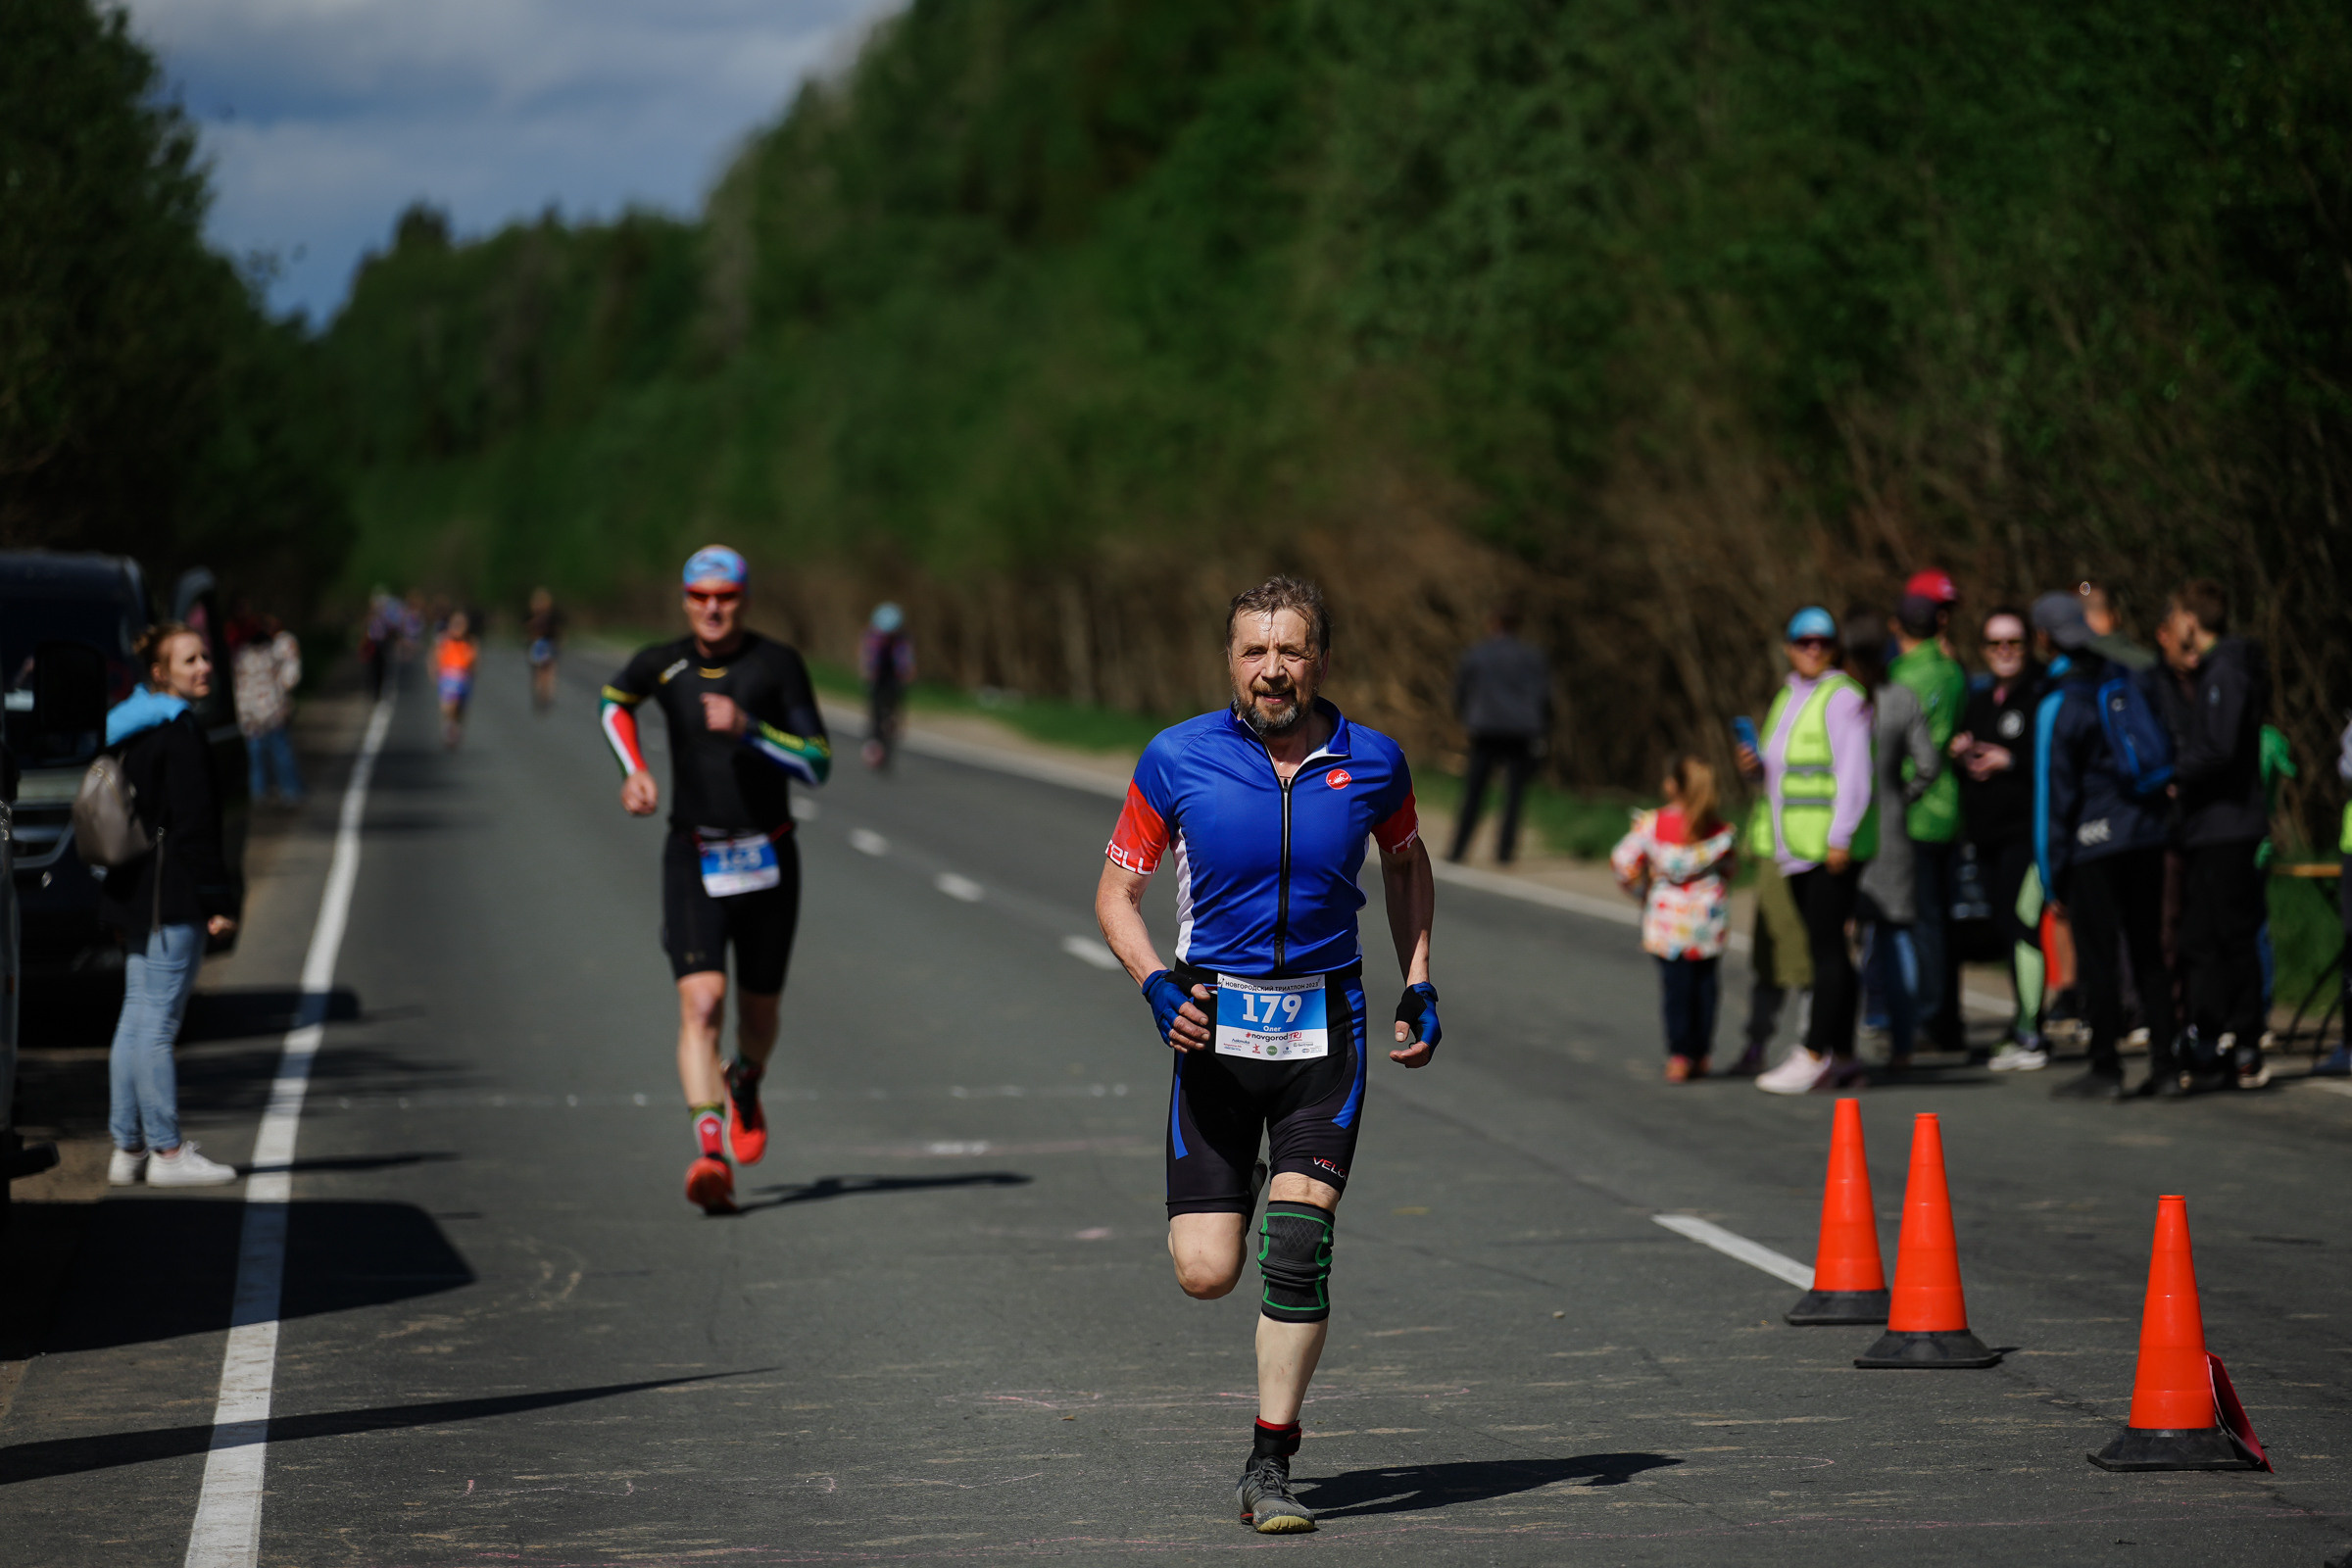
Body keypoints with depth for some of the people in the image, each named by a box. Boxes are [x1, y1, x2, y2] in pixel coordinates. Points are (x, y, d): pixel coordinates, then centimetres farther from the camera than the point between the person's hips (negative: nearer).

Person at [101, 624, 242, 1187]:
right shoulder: (180, 733, -15)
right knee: (157, 1024, -6)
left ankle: (128, 1147, 16)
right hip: (172, 898, -10)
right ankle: (167, 1152, -2)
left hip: (137, 896, 10)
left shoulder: (133, 728, 15)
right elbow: (194, 826, -17)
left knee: (137, 1017, 12)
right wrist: (217, 901, -14)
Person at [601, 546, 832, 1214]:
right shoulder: (662, 664, -3)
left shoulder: (777, 664, -9)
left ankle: (745, 1087, 49)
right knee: (700, 1003, -19)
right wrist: (634, 771, 7)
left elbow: (818, 764, -12)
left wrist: (748, 728, -26)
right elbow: (614, 700, 21)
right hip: (694, 863, 0)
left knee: (759, 1011, 15)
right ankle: (710, 1153, -28)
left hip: (768, 860, 0)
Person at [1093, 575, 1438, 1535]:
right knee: (1205, 1272, -4)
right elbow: (1117, 891, 4)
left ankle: (1269, 1470, -2)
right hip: (1215, 1021, 0)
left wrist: (1418, 987, 11)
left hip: (1324, 1030, 0)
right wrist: (1157, 985, -14)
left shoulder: (1371, 763, 0)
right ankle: (1240, 1198, 36)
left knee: (1297, 1245, -13)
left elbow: (1406, 863, 20)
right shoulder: (1177, 761, -5)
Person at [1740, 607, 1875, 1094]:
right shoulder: (1788, 698, 17)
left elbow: (1854, 775, -15)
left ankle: (1813, 1055, -11)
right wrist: (1756, 765, 3)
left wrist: (1840, 838, -20)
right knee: (1825, 948, 9)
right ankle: (1842, 1058, 13)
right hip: (1797, 847, 9)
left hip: (1833, 847, -9)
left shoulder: (1842, 698, -9)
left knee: (1826, 946, -10)